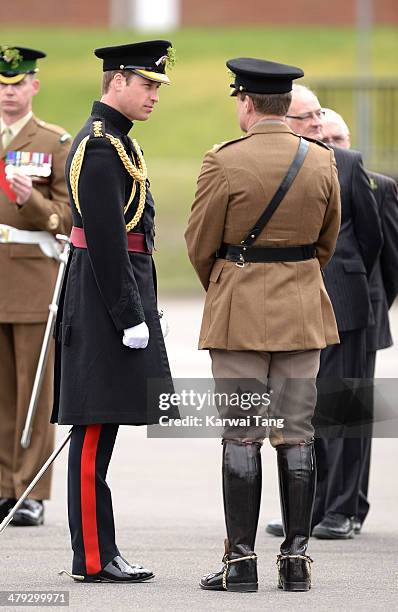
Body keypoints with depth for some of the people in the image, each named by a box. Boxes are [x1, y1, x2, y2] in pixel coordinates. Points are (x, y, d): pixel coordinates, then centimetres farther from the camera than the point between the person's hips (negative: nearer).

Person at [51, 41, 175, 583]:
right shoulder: (100, 146, -15)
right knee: (95, 429, -8)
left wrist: (136, 309, 22)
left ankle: (99, 550, 14)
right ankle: (94, 558, -7)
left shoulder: (112, 139, 18)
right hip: (108, 292, -11)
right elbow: (107, 239, -20)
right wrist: (130, 315, -21)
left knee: (98, 428, 11)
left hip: (109, 297, 11)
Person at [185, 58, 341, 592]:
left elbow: (200, 244, -4)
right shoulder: (322, 162, 1)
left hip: (239, 308, -3)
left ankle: (241, 562, -1)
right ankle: (296, 558, 5)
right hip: (302, 311, 3)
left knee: (241, 436, -1)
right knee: (296, 435, 5)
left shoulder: (225, 162, -12)